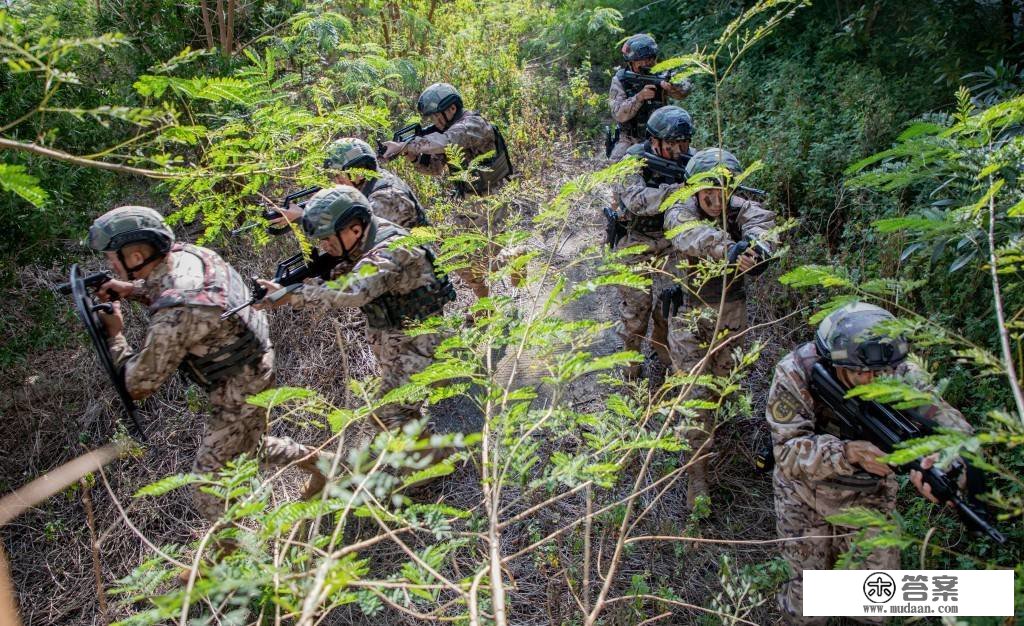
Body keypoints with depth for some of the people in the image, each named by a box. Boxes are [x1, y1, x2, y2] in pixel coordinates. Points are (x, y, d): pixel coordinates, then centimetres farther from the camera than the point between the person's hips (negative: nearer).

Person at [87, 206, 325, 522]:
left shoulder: (174, 316, -35)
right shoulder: (188, 252, -9)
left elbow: (138, 386, -23)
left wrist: (114, 335, -10)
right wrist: (133, 289, 1)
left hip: (238, 397, -9)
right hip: (256, 371, 9)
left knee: (208, 487, 5)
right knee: (247, 446, 31)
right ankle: (316, 459, 43)